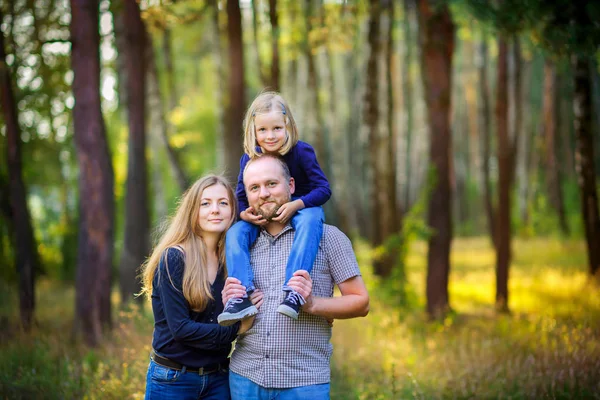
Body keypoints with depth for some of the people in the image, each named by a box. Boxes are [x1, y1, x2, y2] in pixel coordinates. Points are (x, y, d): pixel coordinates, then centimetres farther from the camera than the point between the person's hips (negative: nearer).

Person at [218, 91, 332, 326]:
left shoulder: (302, 152, -15)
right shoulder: (249, 159, -7)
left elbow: (323, 189, -17)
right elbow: (241, 198, -1)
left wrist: (296, 205, -34)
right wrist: (245, 213, -26)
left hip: (302, 207, -3)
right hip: (263, 216, 4)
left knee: (309, 220, -39)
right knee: (235, 233, -22)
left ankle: (294, 289, -50)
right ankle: (242, 296, -33)